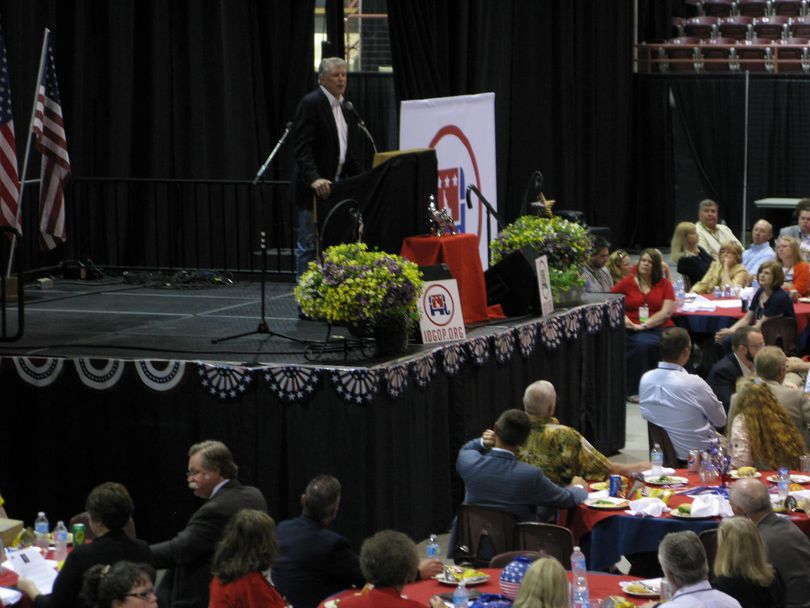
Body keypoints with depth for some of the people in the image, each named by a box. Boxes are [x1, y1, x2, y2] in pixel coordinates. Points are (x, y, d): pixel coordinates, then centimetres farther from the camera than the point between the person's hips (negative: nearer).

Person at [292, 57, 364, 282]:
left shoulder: (345, 107, 14)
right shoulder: (311, 103, -10)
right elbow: (302, 149, -18)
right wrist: (314, 179, -31)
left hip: (337, 185, 7)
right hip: (314, 187, -7)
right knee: (309, 246, -4)